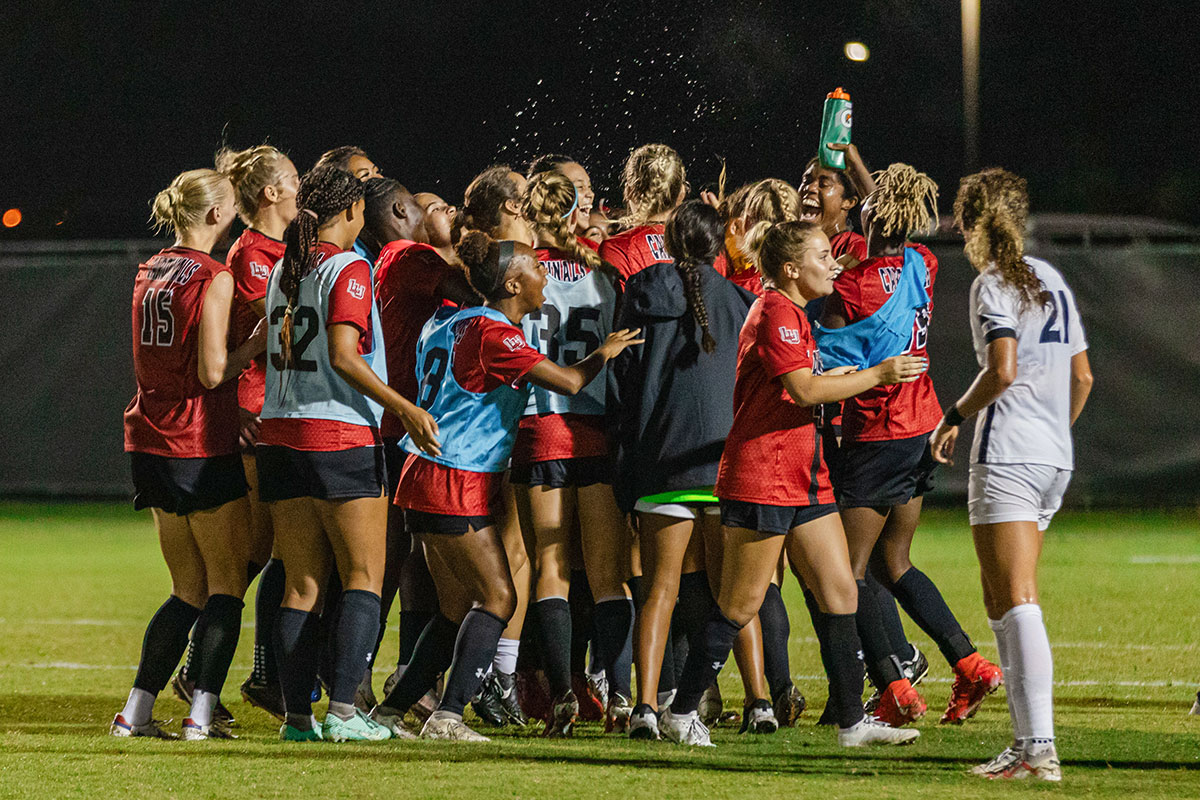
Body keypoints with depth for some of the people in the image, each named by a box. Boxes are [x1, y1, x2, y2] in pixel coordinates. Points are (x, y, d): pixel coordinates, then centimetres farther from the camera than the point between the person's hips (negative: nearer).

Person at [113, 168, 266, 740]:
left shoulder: (148, 273, 11)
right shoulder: (214, 279, -12)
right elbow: (213, 371, -17)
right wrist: (260, 340, -4)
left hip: (150, 444, 7)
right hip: (203, 448, -7)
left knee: (188, 590, 14)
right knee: (226, 585, 3)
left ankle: (135, 711, 8)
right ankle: (201, 713, -5)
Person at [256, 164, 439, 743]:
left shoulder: (283, 270, 12)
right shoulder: (348, 270, -9)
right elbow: (343, 356, -19)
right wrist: (405, 408, -18)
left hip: (280, 435, 7)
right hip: (340, 436, -7)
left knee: (302, 584, 8)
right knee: (363, 579, -1)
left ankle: (297, 714, 3)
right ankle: (342, 711, -11)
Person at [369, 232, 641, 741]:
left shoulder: (452, 321, 12)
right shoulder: (492, 333, -16)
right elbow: (569, 382, -22)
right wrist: (605, 352, -3)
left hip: (427, 479, 9)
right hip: (458, 486, -9)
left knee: (457, 607, 14)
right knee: (498, 598, -5)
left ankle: (392, 709, 12)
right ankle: (449, 715, -12)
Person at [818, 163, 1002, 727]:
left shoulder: (854, 288, -20)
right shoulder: (921, 266, 1)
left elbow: (824, 368, -10)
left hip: (877, 437, -7)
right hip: (923, 428, 7)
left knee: (850, 569, 3)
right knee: (892, 563, 19)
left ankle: (895, 690, -5)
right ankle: (970, 664, 11)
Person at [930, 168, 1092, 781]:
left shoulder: (992, 284, -7)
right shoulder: (1052, 281, 16)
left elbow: (1002, 370, -18)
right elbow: (1082, 375, 17)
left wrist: (954, 417, -5)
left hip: (1007, 456, -8)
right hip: (1054, 458, 8)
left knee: (1017, 604, -12)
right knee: (1002, 603, 15)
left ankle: (1039, 747, -19)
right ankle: (1027, 737, 12)